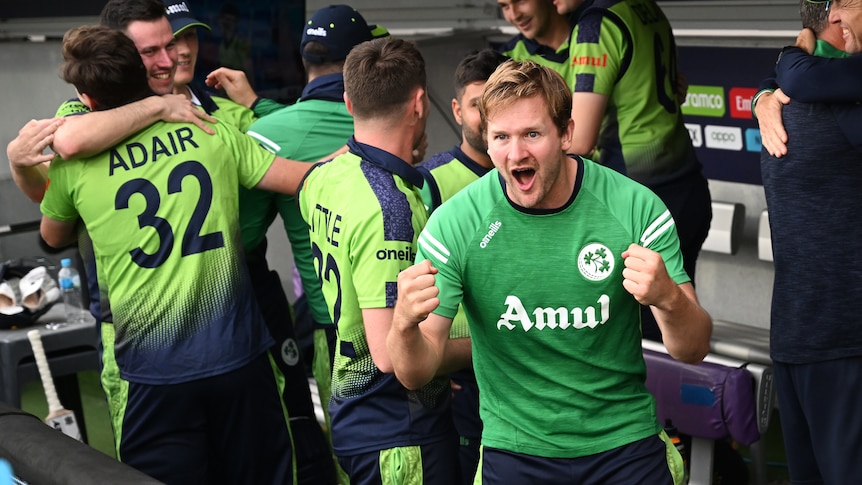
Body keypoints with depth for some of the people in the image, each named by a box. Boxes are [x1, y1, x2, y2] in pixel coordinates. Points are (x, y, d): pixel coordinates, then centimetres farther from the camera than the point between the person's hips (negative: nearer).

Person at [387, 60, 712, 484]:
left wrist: (668, 298, -32)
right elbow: (415, 375, -12)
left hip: (624, 446, 0)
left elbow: (693, 351, -10)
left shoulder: (635, 207, -14)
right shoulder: (454, 224, -15)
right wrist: (405, 324, -35)